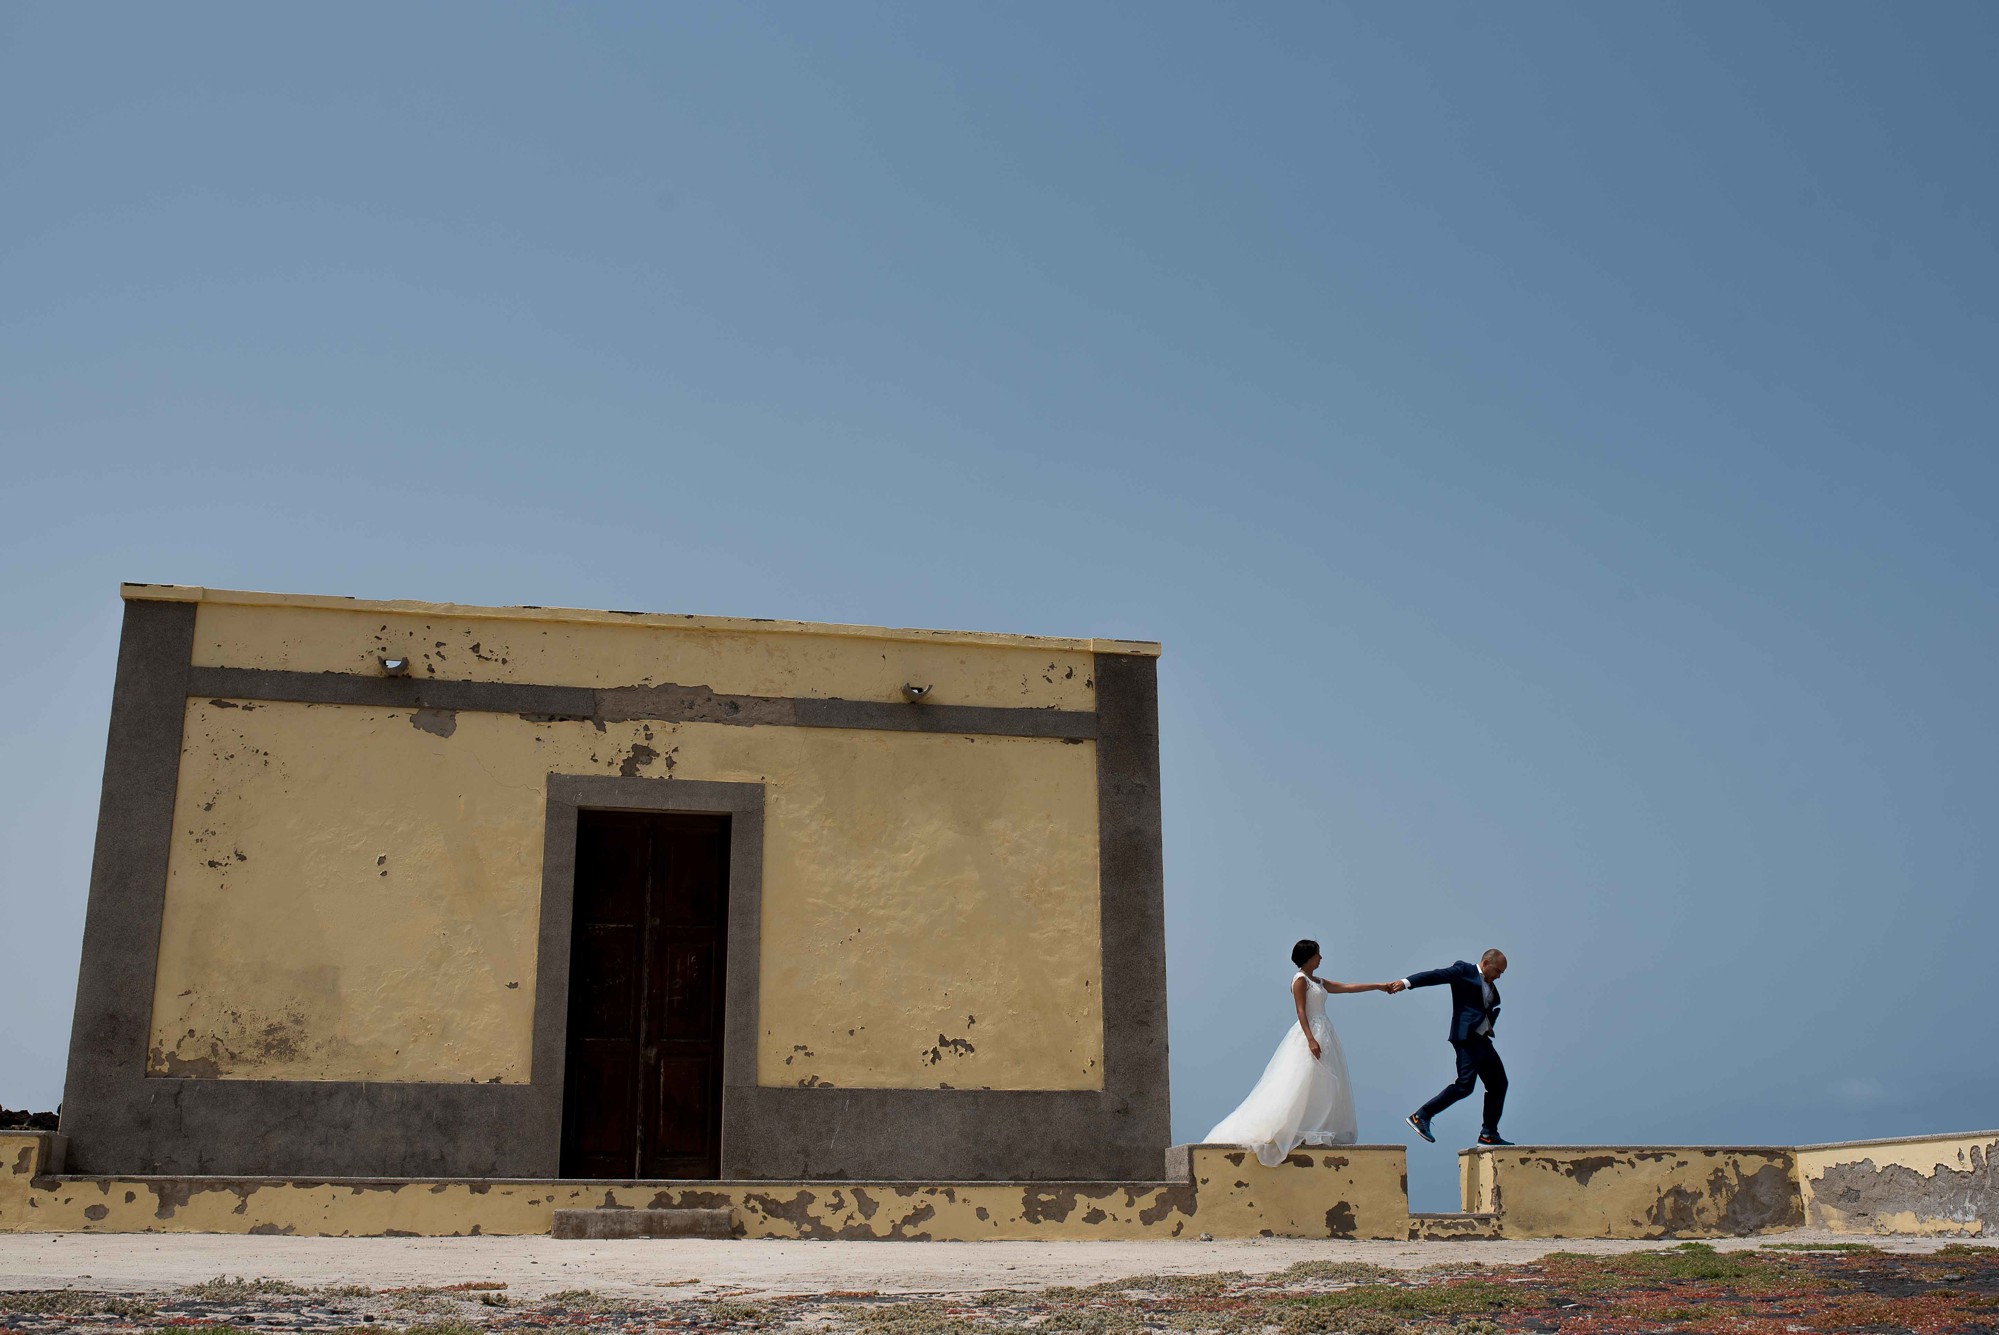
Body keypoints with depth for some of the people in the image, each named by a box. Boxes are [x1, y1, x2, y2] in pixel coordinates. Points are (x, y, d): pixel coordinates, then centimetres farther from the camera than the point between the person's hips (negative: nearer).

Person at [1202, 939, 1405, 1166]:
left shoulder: (1318, 982, 18)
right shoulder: (1300, 980, -7)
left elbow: (1347, 987, 20)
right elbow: (1301, 1011, -14)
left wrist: (1379, 986, 19)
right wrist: (1311, 1039, -24)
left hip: (1324, 1034, 10)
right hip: (1309, 1034, -10)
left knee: (1322, 1085, 5)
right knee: (1301, 1084, -12)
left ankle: (1319, 1132, 4)